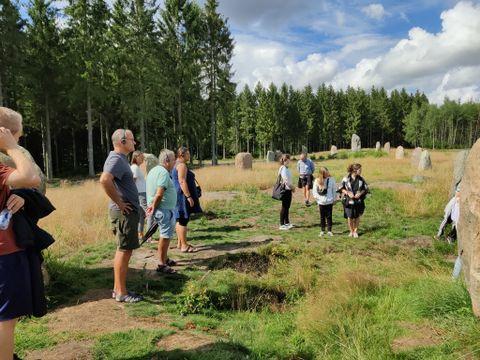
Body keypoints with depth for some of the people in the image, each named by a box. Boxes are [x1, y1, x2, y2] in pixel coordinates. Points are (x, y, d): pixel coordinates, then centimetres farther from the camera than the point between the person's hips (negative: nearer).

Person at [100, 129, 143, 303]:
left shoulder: (120, 158, 16)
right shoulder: (117, 159, -16)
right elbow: (104, 180, -33)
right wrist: (120, 203, -23)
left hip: (126, 211, 10)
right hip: (124, 212, -10)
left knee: (122, 250, 15)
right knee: (124, 251, -3)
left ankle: (118, 288, 25)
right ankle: (121, 293, 6)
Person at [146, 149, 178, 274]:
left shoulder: (154, 170, 15)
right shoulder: (163, 172, -17)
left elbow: (154, 192, 15)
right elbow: (159, 194, -23)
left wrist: (152, 205, 7)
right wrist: (154, 207, -12)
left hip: (160, 210, 10)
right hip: (165, 209, -10)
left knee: (165, 235, 21)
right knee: (165, 237, -3)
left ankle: (164, 259, 32)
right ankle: (161, 264, 4)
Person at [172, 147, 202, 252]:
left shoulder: (177, 165, 19)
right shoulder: (182, 165, -14)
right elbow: (182, 182, -22)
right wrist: (188, 196, -23)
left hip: (179, 196, 11)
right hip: (183, 195, -11)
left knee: (180, 220, 14)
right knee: (184, 220, -8)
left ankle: (180, 243, 22)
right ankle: (184, 246, -4)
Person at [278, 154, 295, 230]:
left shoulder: (286, 168, 11)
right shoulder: (283, 169, -17)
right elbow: (286, 180, -21)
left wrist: (292, 187, 5)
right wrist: (292, 187, -9)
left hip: (288, 189, 9)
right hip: (285, 190, -9)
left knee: (287, 207, 16)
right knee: (284, 207, -3)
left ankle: (287, 222, 26)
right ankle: (282, 225, 4)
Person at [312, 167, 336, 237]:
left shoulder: (331, 179, -4)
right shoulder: (317, 181, -4)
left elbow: (334, 190, 2)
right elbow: (314, 191, 2)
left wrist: (334, 199, -1)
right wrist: (318, 198, -6)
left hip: (329, 202, -1)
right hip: (321, 202, 1)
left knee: (329, 216, 5)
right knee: (322, 217, 11)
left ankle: (329, 230, 14)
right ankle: (322, 230, 22)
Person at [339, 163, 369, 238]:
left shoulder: (361, 179, 0)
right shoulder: (346, 179, -8)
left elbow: (365, 188, 8)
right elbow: (341, 188, -1)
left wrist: (360, 193, -10)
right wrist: (348, 193, -15)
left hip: (358, 201, 2)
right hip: (349, 201, -2)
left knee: (357, 216, 8)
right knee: (349, 217, 2)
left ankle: (355, 231, 26)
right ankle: (351, 231, 22)